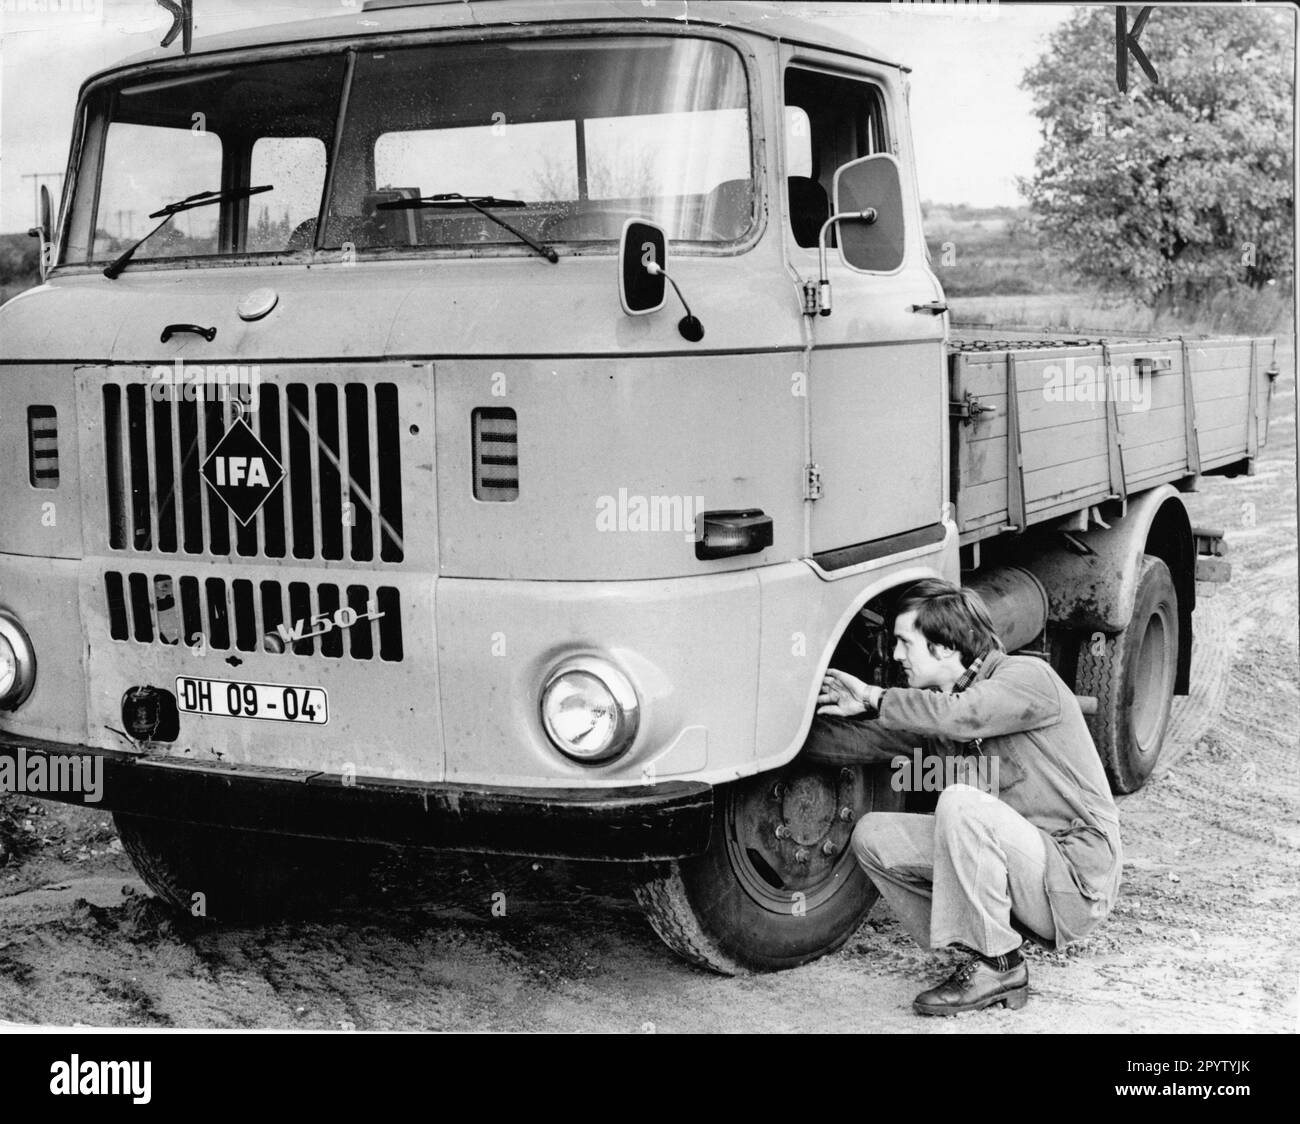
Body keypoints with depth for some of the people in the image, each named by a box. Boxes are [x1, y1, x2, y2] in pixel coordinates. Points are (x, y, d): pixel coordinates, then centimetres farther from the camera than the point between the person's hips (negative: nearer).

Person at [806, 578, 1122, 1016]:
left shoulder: (1027, 676, -13)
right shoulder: (935, 704, 9)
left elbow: (962, 714, -30)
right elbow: (863, 740, 8)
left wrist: (876, 698, -17)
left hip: (1077, 875, -8)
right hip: (1026, 863, 8)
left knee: (959, 804, -32)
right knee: (873, 836, -4)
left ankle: (997, 965, -17)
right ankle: (984, 953, -4)